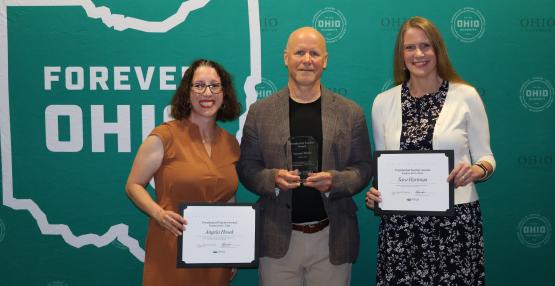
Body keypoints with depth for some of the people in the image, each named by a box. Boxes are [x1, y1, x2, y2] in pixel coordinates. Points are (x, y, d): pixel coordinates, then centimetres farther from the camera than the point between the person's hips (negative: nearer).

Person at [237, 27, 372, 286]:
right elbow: (246, 167, 3)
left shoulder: (351, 112, 3)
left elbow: (363, 168, 3)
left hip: (332, 238, 1)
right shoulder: (260, 111, 3)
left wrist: (334, 181, -17)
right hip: (278, 238, 0)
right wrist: (273, 178, -17)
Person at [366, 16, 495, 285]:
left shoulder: (466, 96, -2)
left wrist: (477, 170, -18)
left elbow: (486, 157, 4)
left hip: (456, 218, -1)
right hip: (399, 221, 2)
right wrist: (374, 192, -7)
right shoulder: (383, 102, 4)